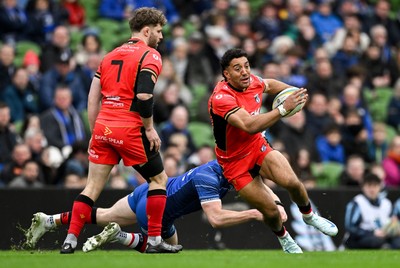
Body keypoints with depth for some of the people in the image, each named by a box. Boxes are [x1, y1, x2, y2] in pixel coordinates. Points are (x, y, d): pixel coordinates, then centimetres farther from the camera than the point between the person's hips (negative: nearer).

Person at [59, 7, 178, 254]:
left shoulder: (110, 55, 19)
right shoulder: (150, 56, -3)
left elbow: (93, 97, 16)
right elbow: (143, 95, -17)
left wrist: (94, 132, 20)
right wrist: (149, 129, -9)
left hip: (103, 126, 6)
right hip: (129, 129, -6)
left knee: (93, 186, 9)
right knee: (159, 179, 9)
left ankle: (71, 240, 1)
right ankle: (155, 240, 5)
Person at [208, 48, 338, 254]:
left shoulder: (252, 81, -8)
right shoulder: (221, 98, -29)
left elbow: (270, 85, 20)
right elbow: (249, 125, -43)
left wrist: (294, 92, 6)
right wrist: (283, 109, -45)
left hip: (258, 146, 5)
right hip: (235, 161, -5)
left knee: (292, 182, -21)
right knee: (270, 210, -8)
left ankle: (309, 215, 11)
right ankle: (283, 238, 27)